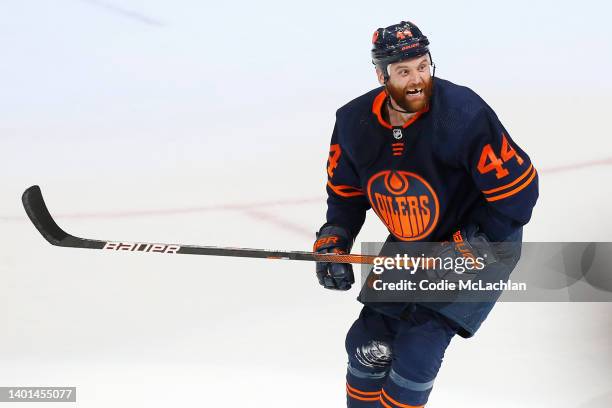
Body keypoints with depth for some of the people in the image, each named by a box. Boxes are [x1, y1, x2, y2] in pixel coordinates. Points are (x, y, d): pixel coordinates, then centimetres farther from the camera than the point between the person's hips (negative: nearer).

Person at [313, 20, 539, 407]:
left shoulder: (464, 115, -27)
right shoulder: (355, 122, -9)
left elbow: (518, 189, -23)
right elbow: (346, 192, 9)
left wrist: (468, 247, -22)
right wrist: (333, 241, -5)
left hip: (480, 246, -6)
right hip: (407, 247, 6)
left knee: (418, 346, -15)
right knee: (369, 343, 6)